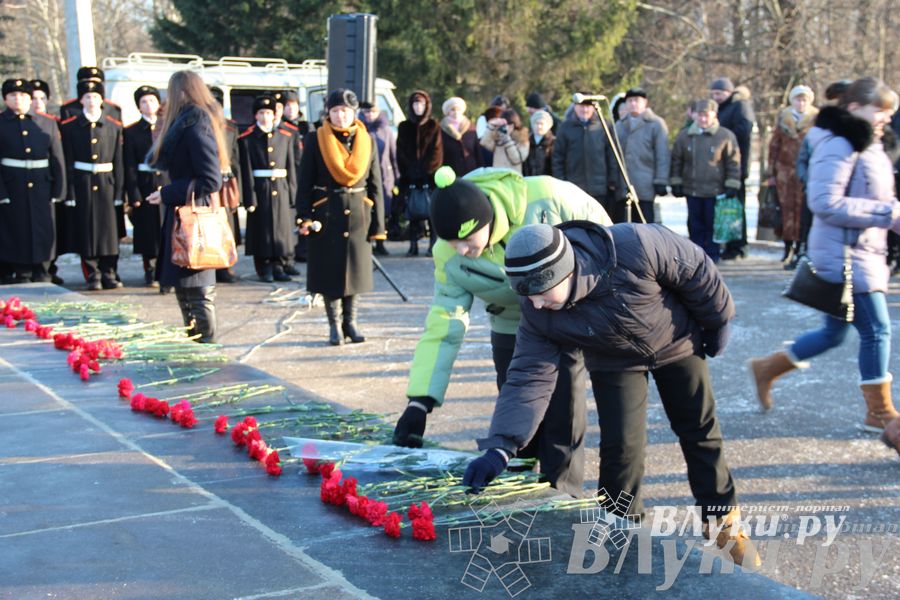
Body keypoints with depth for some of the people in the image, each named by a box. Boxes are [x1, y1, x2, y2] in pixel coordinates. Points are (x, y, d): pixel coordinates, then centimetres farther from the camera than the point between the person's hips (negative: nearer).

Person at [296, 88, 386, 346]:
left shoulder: (367, 141, 5)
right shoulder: (315, 140, -1)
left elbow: (375, 185, 5)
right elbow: (305, 182, -2)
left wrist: (378, 223, 1)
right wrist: (304, 216, -11)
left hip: (358, 214, 2)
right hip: (326, 214, -2)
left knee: (356, 268, 7)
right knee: (329, 270, 1)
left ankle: (350, 322, 20)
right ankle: (335, 325, 13)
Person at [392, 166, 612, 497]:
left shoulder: (547, 198, -33)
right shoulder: (449, 254, -22)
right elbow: (443, 325, -16)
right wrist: (419, 402, -21)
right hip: (512, 330, 3)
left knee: (562, 420, -6)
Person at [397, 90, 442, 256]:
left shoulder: (434, 126, 8)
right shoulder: (404, 127, 13)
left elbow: (436, 151, 1)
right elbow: (400, 152, 8)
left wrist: (426, 170, -9)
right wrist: (408, 172, -4)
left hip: (430, 176, -2)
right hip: (410, 178, 2)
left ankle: (433, 244, -3)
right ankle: (413, 245, 2)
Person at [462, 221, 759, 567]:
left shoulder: (635, 247, -42)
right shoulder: (537, 313, -30)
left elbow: (696, 269, -24)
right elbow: (529, 378, -29)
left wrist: (717, 321, -8)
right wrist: (500, 448, -41)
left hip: (676, 343, -1)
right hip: (614, 363, 1)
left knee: (699, 431, 9)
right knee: (620, 446, -9)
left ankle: (723, 519, 29)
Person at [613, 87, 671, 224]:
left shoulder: (656, 124, 2)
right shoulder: (619, 125, 17)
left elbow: (663, 156, -2)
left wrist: (660, 182, -9)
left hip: (645, 187, -4)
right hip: (622, 188, 4)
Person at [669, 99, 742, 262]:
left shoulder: (725, 136, -4)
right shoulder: (684, 136, 5)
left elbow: (733, 162, -1)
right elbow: (676, 161, 12)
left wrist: (732, 186, -5)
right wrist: (676, 183, 8)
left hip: (715, 191, -3)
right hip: (692, 189, 3)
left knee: (712, 224, 4)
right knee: (695, 224, 8)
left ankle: (712, 254, 14)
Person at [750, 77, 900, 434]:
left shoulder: (868, 146, 15)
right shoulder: (838, 146, -16)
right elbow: (825, 203, -25)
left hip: (864, 253, 10)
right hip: (843, 254, -10)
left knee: (833, 333, 16)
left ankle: (767, 368, 30)